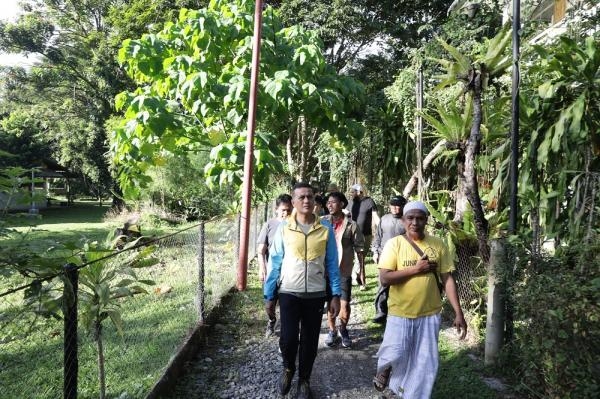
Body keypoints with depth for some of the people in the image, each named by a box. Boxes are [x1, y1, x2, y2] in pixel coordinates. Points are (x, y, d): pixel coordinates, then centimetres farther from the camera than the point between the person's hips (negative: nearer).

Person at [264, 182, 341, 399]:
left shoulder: (326, 229, -3)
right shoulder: (283, 229, -5)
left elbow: (332, 264, 2)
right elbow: (275, 264, 0)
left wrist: (336, 295, -2)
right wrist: (269, 296, 1)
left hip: (316, 294, 1)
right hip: (289, 293, -1)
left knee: (310, 341, 11)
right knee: (288, 339, -4)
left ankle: (304, 381, 34)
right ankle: (288, 369, 29)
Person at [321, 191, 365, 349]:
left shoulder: (351, 225, -5)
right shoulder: (322, 222, -1)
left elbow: (359, 249, 0)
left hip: (344, 271, -1)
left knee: (344, 305, -1)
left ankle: (343, 329, 25)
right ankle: (332, 331, 30)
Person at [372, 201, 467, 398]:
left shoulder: (438, 245, -3)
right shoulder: (394, 244, -9)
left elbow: (448, 279, 0)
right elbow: (385, 278, -16)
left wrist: (458, 313, -4)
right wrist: (416, 269, -20)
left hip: (429, 314, 2)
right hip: (400, 313, -2)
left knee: (425, 364, 9)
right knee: (395, 356, 2)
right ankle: (384, 368, 36)